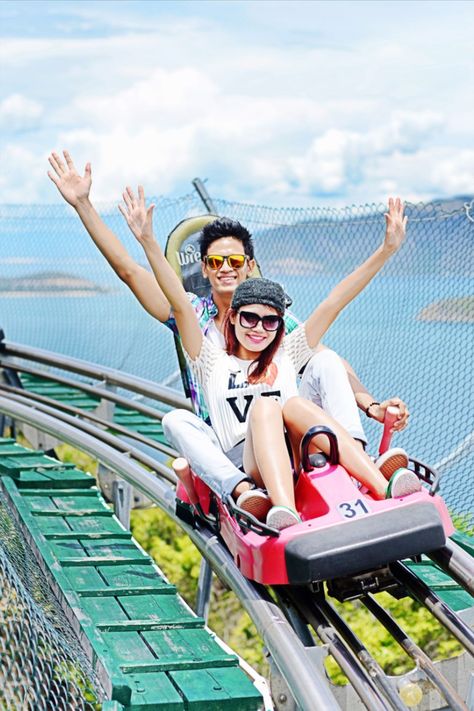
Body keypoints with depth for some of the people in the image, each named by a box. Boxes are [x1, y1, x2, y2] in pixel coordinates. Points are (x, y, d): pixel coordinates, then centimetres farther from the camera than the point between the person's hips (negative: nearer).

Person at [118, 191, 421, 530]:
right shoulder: (212, 361, 19)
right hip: (243, 469, -2)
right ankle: (285, 514, -56)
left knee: (294, 403, -26)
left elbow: (334, 302, 16)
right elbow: (180, 303, 6)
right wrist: (148, 242, -5)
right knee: (264, 406, -29)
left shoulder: (286, 355, 24)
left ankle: (384, 490, -45)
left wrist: (387, 249, 10)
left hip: (297, 466, 2)